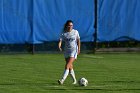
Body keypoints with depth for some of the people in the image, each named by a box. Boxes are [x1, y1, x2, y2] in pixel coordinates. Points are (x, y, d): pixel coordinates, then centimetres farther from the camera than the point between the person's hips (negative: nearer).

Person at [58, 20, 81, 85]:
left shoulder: (75, 32, 0)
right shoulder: (64, 33, 0)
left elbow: (78, 40, 10)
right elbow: (60, 41, -10)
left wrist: (79, 48, 4)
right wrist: (59, 46, -30)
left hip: (73, 50, -4)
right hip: (66, 51, 4)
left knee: (67, 66, -17)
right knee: (70, 67, 11)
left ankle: (62, 80, -26)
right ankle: (74, 80, 28)